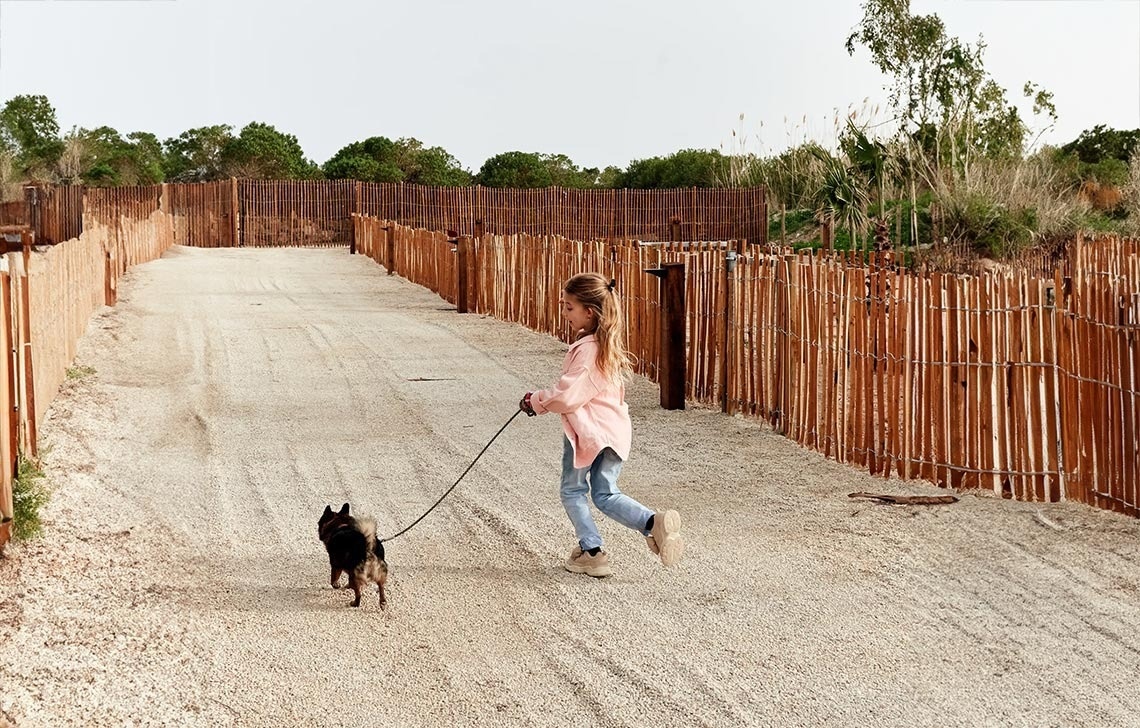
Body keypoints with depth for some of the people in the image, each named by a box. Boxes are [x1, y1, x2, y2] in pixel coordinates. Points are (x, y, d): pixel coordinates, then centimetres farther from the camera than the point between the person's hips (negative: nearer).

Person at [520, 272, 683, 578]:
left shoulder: (586, 349, -20)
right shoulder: (609, 343, 10)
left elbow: (567, 396, -22)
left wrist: (537, 401, -6)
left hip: (586, 429, -8)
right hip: (615, 429, 8)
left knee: (573, 490, 12)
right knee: (606, 495, 14)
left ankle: (590, 551, 11)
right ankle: (652, 522, -8)